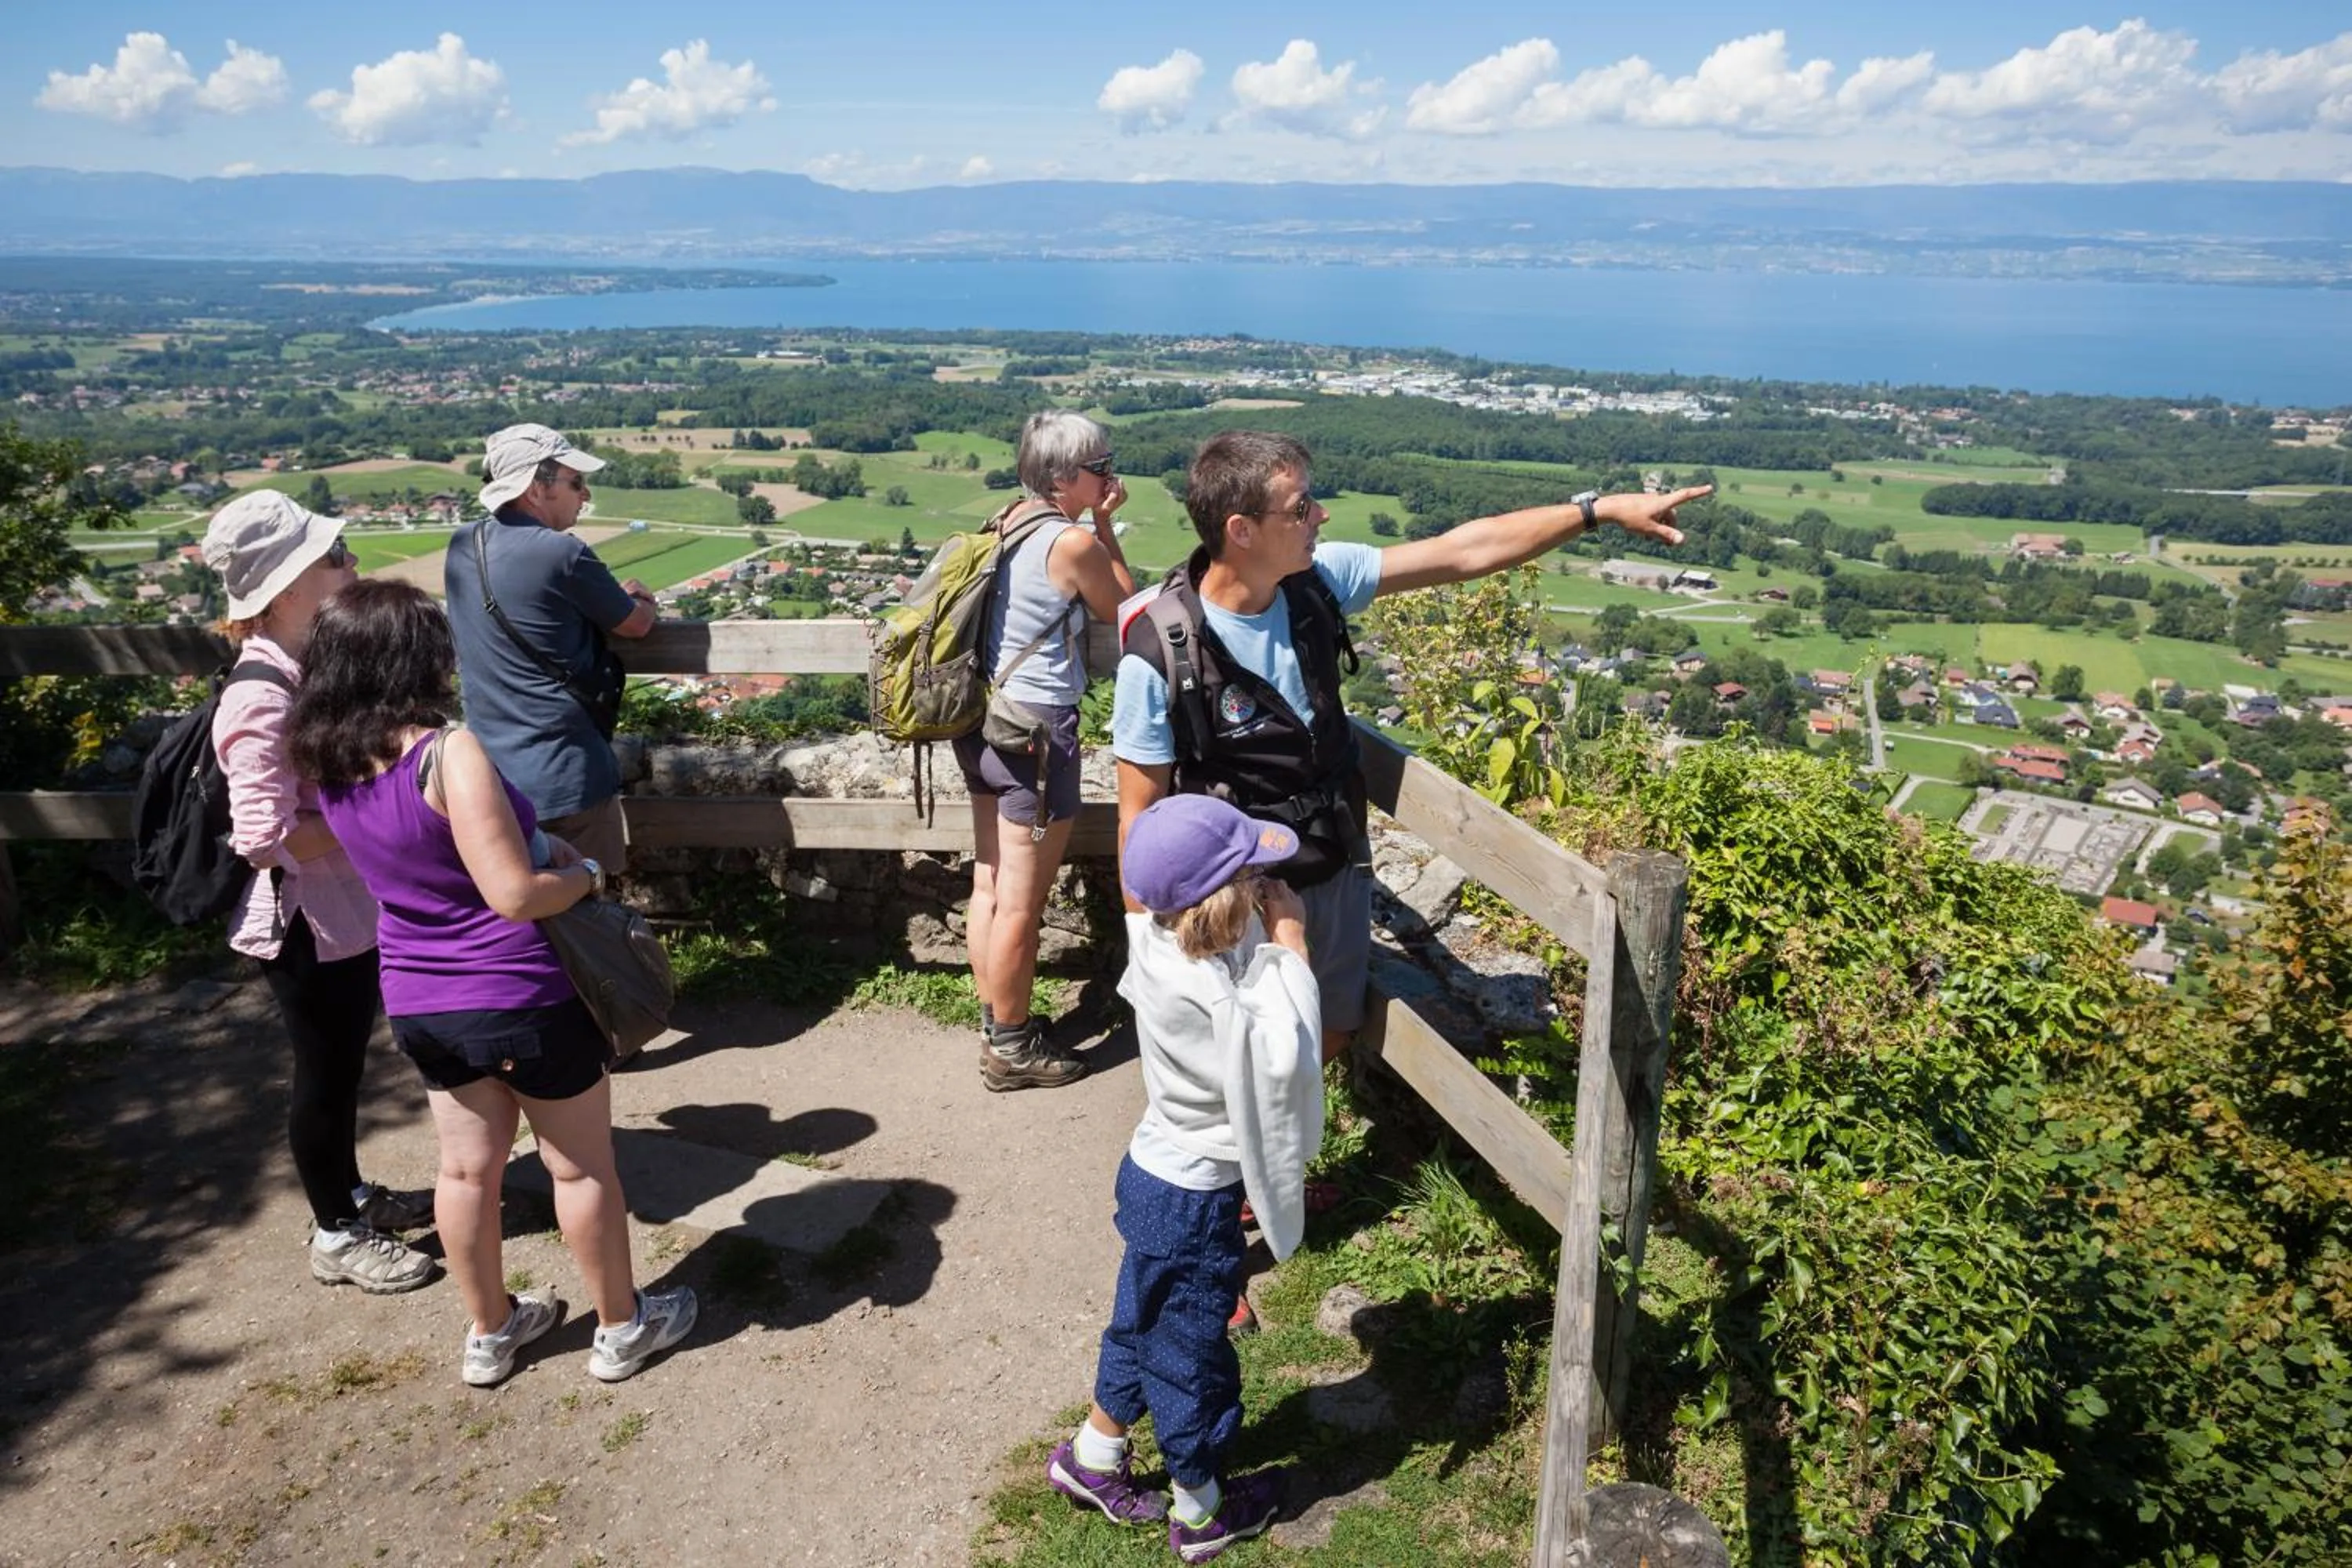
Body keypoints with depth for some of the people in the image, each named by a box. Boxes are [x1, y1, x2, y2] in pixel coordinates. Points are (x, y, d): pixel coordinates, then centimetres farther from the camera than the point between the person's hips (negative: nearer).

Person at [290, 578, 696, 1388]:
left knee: (467, 1167, 20)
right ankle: (621, 1327, 28)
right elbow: (515, 894, -29)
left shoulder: (330, 766, -2)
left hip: (420, 1005, 7)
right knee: (582, 1167, 12)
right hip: (521, 1001, -6)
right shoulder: (447, 752, -26)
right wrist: (585, 875, -11)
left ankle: (490, 1331, 37)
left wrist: (537, 842, 8)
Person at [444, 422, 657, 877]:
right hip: (564, 777, -7)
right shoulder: (561, 554, -18)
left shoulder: (462, 546, 4)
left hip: (491, 773, 7)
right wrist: (642, 601, 19)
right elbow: (637, 625, -3)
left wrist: (613, 596, 12)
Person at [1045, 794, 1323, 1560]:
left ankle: (1092, 1456, 49)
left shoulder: (1162, 941, -9)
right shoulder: (1203, 994, -35)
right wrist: (1293, 943, -28)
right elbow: (1283, 1056, -33)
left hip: (1159, 1172, 8)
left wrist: (1274, 939, -11)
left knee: (1145, 1321, 28)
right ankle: (1201, 1510, 37)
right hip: (1193, 1203, -8)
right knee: (1191, 1351, 14)